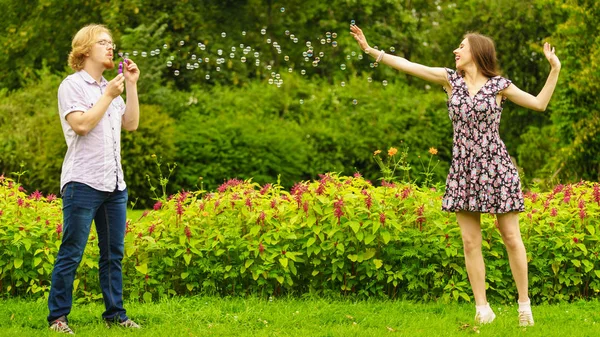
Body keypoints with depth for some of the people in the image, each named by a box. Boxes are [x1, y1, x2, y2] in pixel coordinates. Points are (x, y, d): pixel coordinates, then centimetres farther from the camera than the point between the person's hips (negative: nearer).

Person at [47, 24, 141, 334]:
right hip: (83, 182, -7)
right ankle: (58, 317, -1)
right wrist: (108, 96, -11)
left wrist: (132, 86, 8)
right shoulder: (73, 85, -3)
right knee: (71, 254, -5)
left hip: (115, 184, 7)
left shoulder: (111, 88, 19)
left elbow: (131, 124, 12)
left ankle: (115, 314, 14)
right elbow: (81, 124, -15)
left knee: (114, 253, 8)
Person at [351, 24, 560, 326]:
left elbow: (540, 104, 6)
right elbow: (408, 66, 2)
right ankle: (483, 310, 8)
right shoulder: (451, 79, 6)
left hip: (495, 166, -3)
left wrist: (555, 69, -4)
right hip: (463, 169, 3)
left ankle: (524, 304, 11)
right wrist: (370, 50, -4)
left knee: (511, 237, 0)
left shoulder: (499, 85, 0)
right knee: (470, 241, 0)